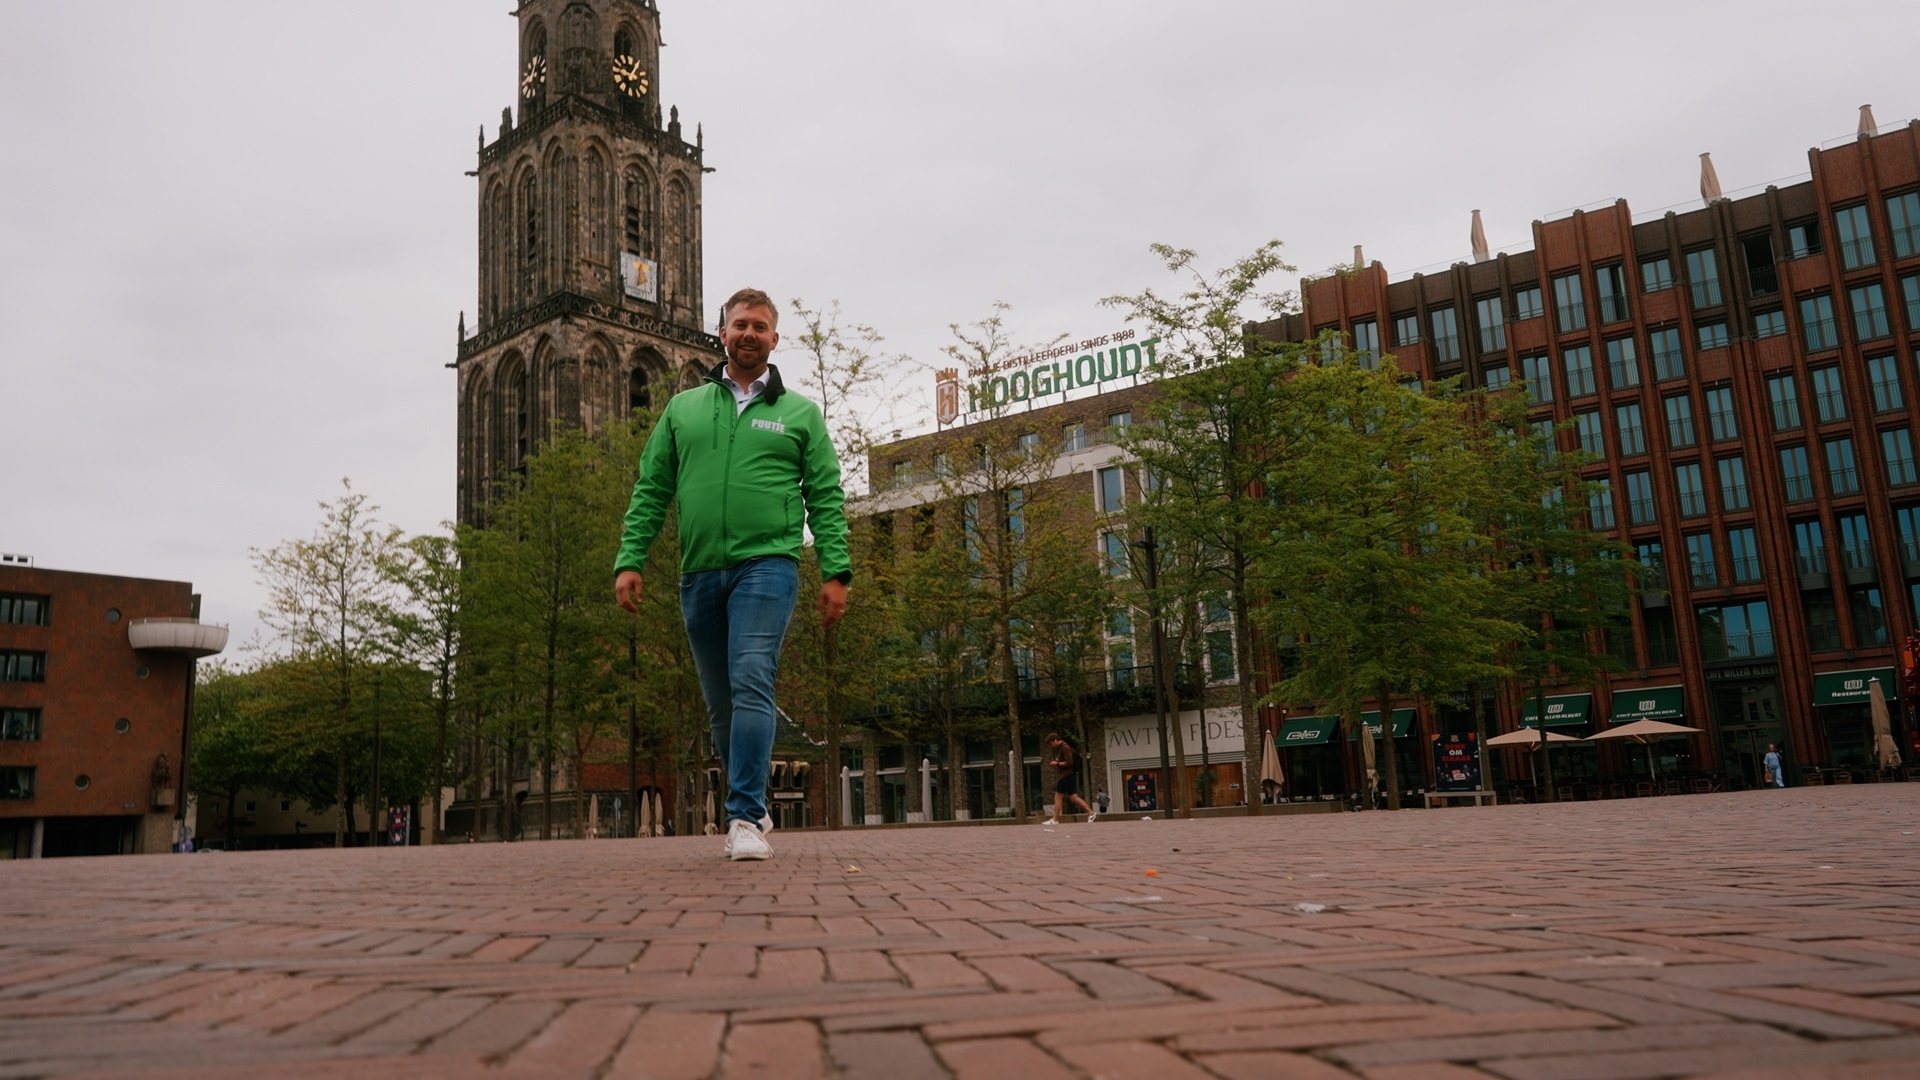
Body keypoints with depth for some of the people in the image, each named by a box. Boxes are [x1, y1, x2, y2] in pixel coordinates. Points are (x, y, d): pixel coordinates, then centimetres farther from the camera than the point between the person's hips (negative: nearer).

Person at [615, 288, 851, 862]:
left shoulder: (800, 414, 10)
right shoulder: (682, 409, 16)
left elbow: (826, 499, 5)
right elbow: (651, 491, 13)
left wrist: (835, 572, -5)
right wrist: (629, 560, 2)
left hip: (766, 564, -3)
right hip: (699, 574, 4)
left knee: (751, 683, -18)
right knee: (721, 704, 9)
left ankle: (746, 819, -18)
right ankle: (751, 807, 24)